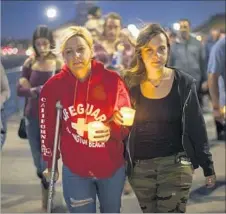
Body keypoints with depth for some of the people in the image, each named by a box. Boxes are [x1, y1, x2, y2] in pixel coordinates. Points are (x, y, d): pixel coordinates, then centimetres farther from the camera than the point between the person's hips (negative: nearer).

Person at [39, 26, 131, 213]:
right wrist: (50, 163, 5)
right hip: (74, 170, 0)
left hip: (112, 166, 1)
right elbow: (48, 127, -1)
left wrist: (112, 130, -26)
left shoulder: (112, 80, -13)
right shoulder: (53, 86, -11)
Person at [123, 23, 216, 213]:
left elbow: (197, 126, 1)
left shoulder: (184, 82, -4)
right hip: (140, 167, 2)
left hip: (175, 164, -2)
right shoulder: (131, 83, -2)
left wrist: (208, 167, 2)